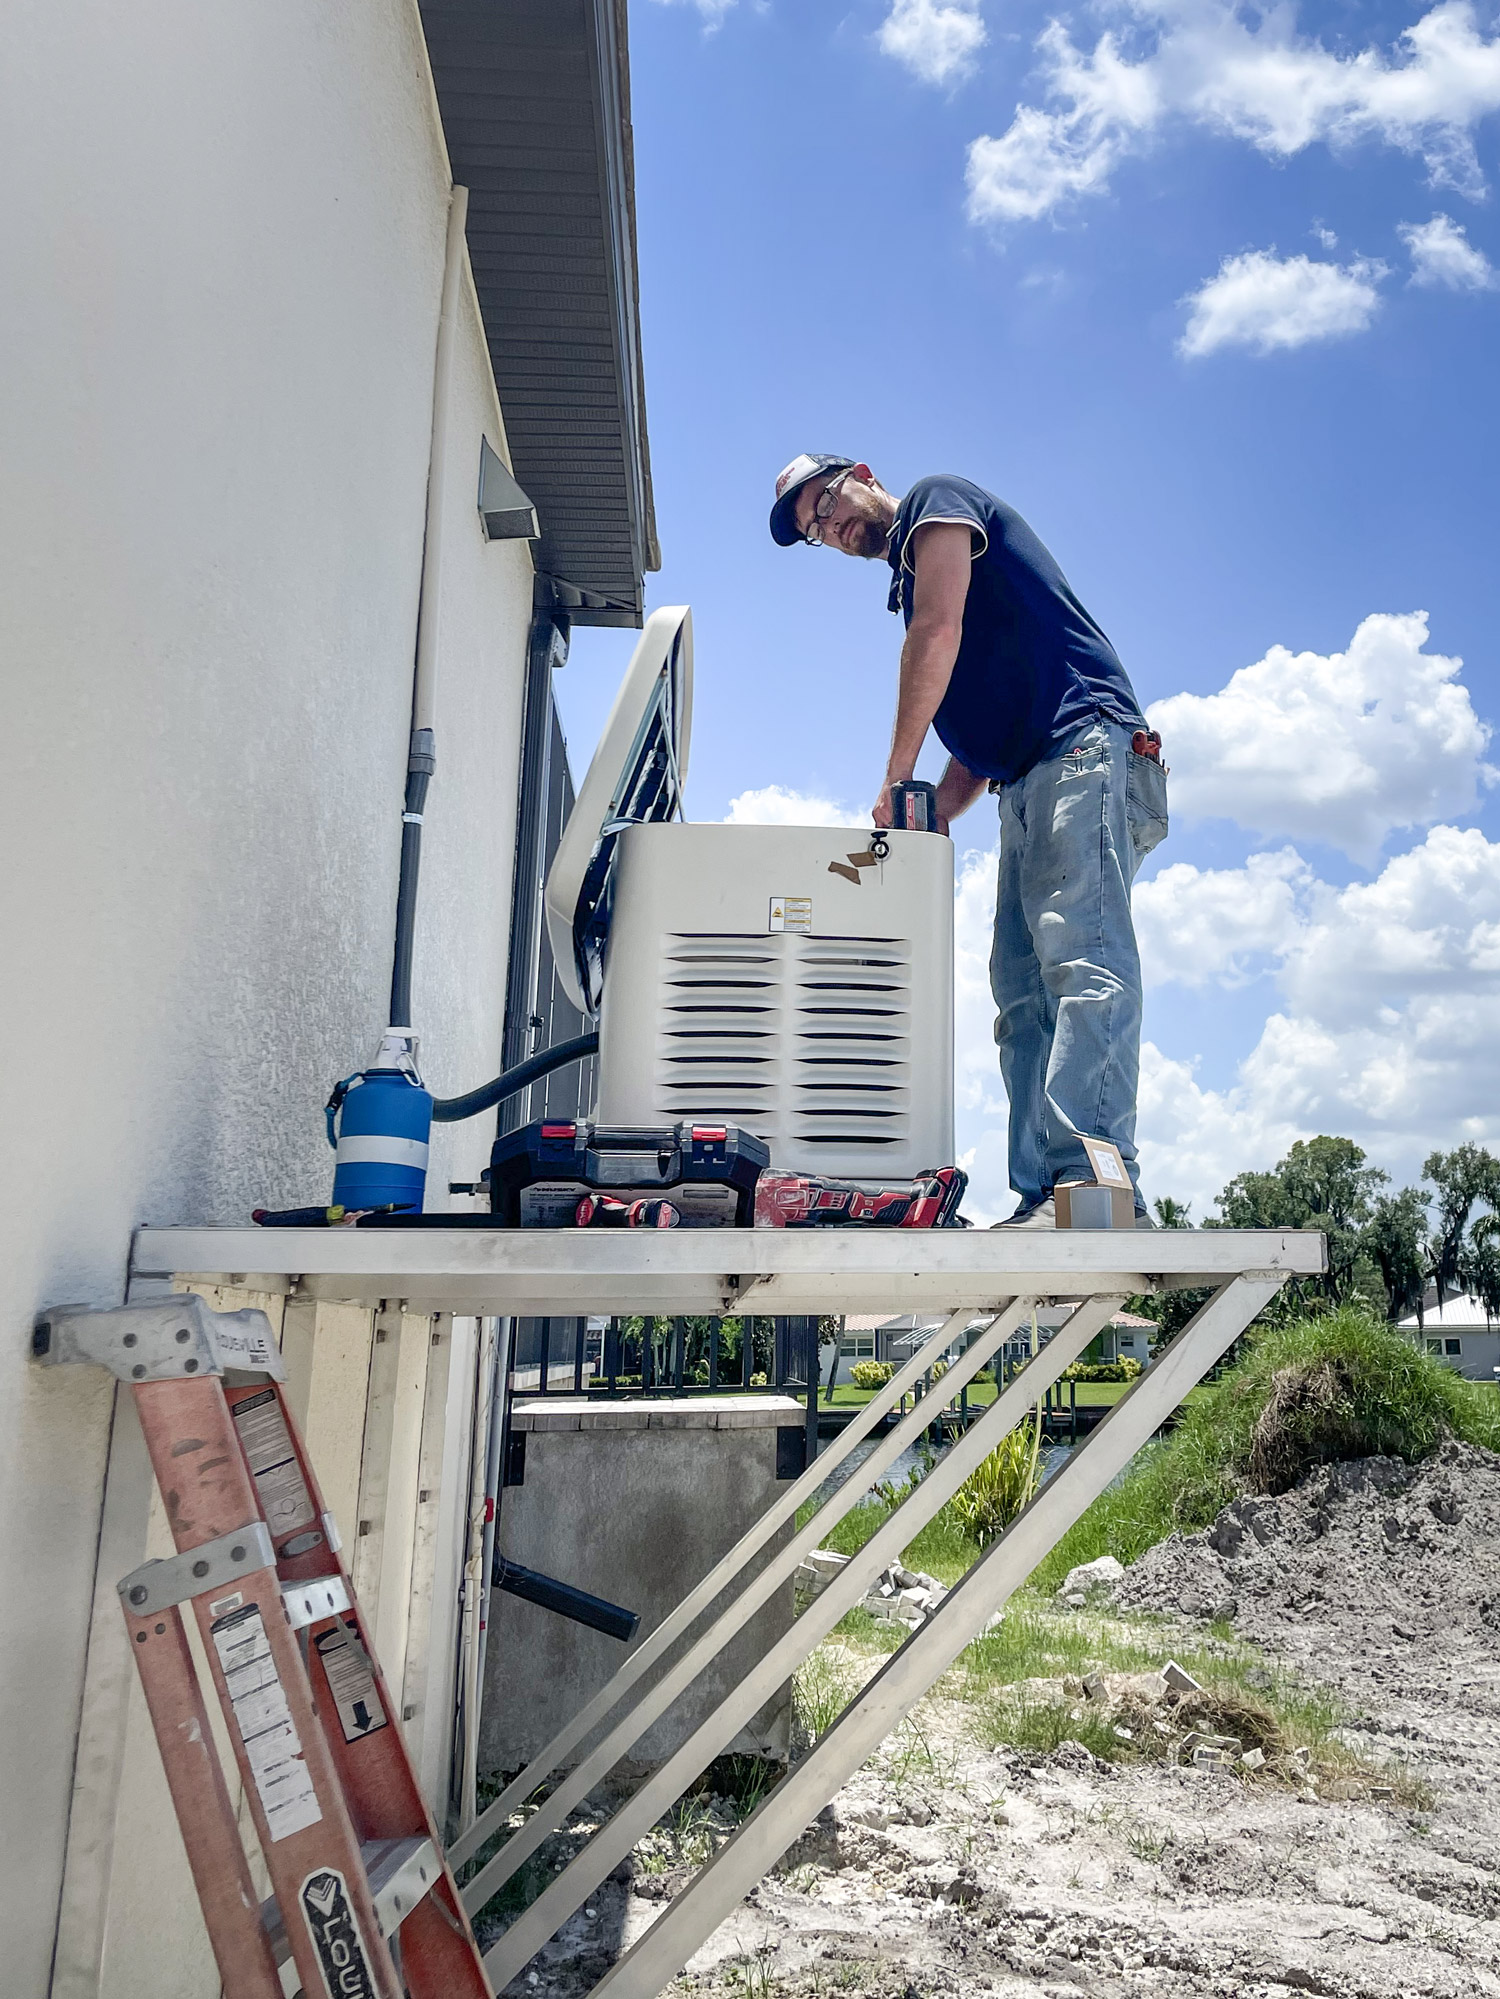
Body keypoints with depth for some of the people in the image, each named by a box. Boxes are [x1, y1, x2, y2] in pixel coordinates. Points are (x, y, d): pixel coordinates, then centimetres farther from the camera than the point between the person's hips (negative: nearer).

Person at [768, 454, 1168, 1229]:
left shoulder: (936, 498, 8)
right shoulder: (911, 577, 31)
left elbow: (940, 630, -9)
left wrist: (897, 778, -7)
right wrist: (933, 814, 7)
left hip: (1084, 743, -9)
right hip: (1025, 786, 9)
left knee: (1081, 961, -23)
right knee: (1024, 996, -3)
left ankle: (1096, 1180, -32)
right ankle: (1044, 1200, -8)